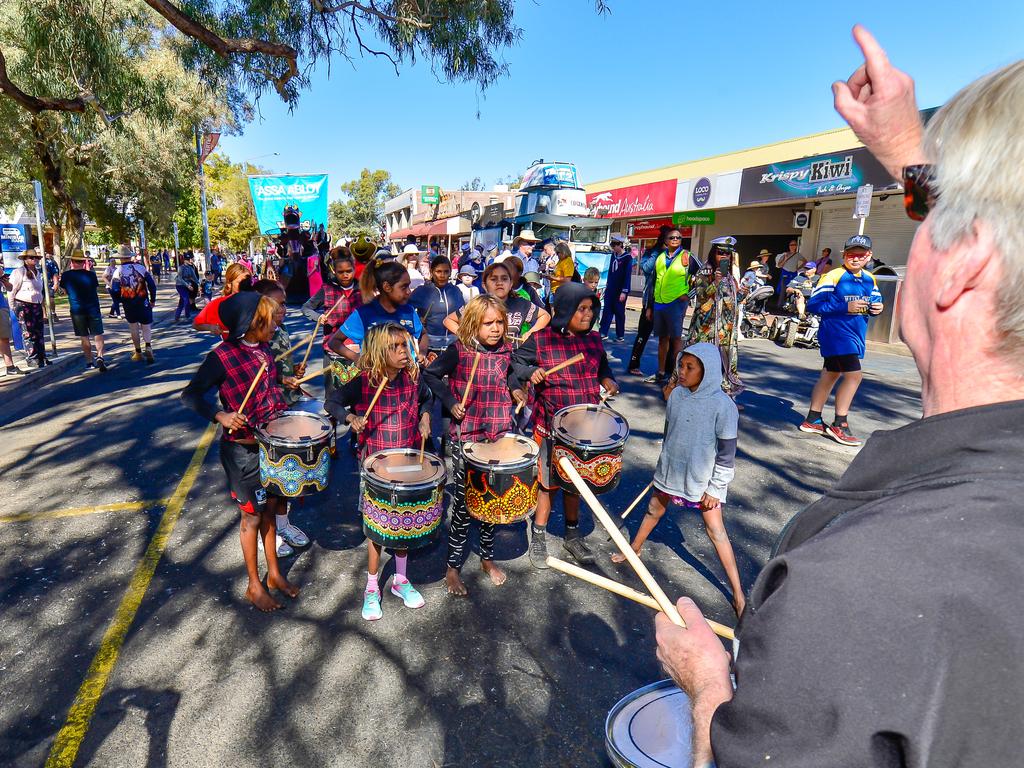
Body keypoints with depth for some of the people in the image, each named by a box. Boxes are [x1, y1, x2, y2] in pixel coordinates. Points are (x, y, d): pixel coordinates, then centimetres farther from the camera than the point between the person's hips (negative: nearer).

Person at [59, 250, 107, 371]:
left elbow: (65, 291, 12)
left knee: (84, 338, 10)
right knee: (98, 334, 2)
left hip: (76, 310, 1)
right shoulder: (91, 274, -6)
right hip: (93, 309, -1)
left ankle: (89, 362, 13)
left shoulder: (66, 275, -3)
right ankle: (100, 356, -19)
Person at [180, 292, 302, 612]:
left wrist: (283, 383, 5)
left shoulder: (264, 349, 2)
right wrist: (220, 415, -29)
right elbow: (191, 395, -16)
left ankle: (274, 573, 36)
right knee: (252, 516, 8)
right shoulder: (222, 356, -19)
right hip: (242, 450, -6)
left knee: (270, 508, 17)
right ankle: (254, 586, 28)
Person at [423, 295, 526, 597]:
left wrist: (514, 389, 3)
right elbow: (430, 374, -4)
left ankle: (487, 558, 35)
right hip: (465, 437, -4)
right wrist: (451, 402, -14)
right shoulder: (459, 350, -12)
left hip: (499, 435, 4)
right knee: (464, 502, 3)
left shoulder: (505, 350, 2)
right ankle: (453, 568, 21)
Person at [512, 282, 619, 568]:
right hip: (551, 424, -4)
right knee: (548, 481, 7)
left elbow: (602, 365, 20)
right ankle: (538, 537, 27)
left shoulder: (593, 338, 4)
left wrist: (607, 380, 0)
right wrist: (530, 372, -21)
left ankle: (572, 535, 35)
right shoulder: (540, 339, -10)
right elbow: (516, 362, -2)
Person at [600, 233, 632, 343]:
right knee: (607, 311, 5)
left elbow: (628, 275, -14)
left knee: (619, 313, 2)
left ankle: (620, 336, 11)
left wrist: (624, 291, -18)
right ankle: (603, 333, 10)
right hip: (610, 288, 6)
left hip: (620, 290, -6)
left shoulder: (627, 257, -11)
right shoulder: (613, 255, 8)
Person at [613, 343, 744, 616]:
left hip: (703, 479, -5)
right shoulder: (676, 395, -6)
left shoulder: (723, 406, -20)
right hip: (671, 471, 5)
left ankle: (738, 594, 9)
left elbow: (727, 451, -14)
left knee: (716, 530, -2)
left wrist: (715, 488, -11)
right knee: (653, 510, 21)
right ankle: (634, 548, 45)